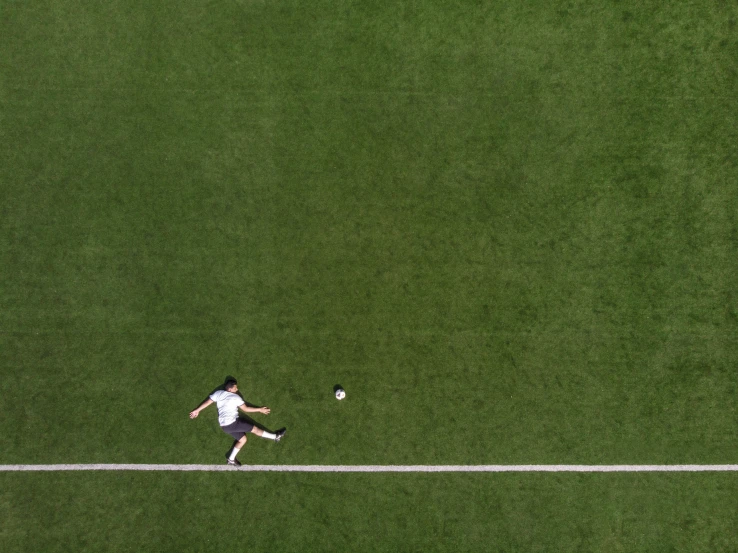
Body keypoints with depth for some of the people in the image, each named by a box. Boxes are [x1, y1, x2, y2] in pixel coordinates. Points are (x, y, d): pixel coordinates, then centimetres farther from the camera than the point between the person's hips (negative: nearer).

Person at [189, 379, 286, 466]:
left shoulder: (218, 393, 9)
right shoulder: (235, 397, -7)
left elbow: (207, 402, 11)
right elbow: (245, 409, -1)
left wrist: (197, 411, 25)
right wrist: (260, 409, 8)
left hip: (224, 425, 8)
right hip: (232, 422, -8)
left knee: (242, 439, 19)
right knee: (255, 429, -1)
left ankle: (231, 459, 18)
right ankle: (276, 436, 4)